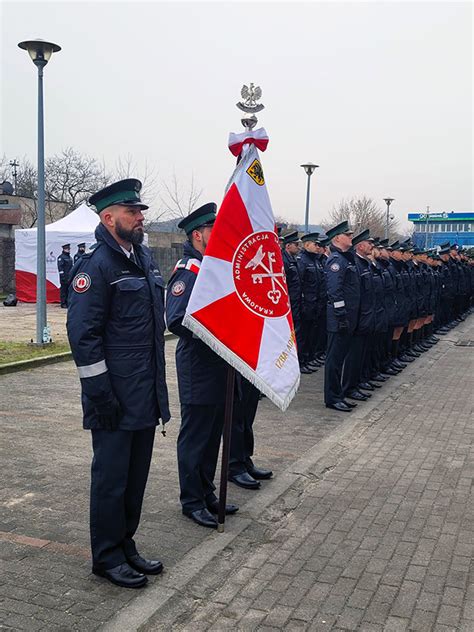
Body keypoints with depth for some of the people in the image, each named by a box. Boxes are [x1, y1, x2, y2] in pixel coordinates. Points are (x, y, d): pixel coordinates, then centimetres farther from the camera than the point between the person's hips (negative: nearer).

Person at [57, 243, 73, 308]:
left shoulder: (70, 257, 19)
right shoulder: (61, 257, -6)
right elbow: (60, 267, -12)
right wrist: (62, 275, -18)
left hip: (70, 277, 8)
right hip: (64, 277, -8)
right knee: (63, 290, -5)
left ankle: (67, 303, 16)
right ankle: (63, 303, -2)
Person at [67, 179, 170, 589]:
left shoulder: (145, 258, 12)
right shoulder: (97, 265, -14)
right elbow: (83, 334, -17)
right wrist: (100, 392, -18)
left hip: (146, 395, 8)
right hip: (116, 398, -8)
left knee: (136, 475, 17)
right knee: (112, 476, 6)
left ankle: (126, 545, 33)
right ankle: (107, 557, 22)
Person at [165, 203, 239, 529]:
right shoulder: (188, 271, -16)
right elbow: (177, 321, -26)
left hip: (220, 367, 9)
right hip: (198, 368, -9)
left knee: (213, 433, 18)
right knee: (195, 436, 4)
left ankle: (207, 494, 32)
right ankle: (192, 501, 18)